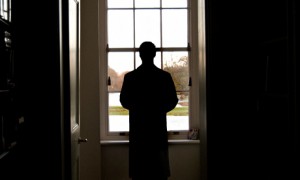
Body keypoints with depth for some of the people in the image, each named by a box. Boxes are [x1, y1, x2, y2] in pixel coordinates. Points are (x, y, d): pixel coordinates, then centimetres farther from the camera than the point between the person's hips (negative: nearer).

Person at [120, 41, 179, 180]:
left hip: (138, 129, 0)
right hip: (159, 128, 0)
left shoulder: (130, 77, -5)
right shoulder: (165, 76, -5)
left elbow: (124, 101, 2)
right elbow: (172, 101, -1)